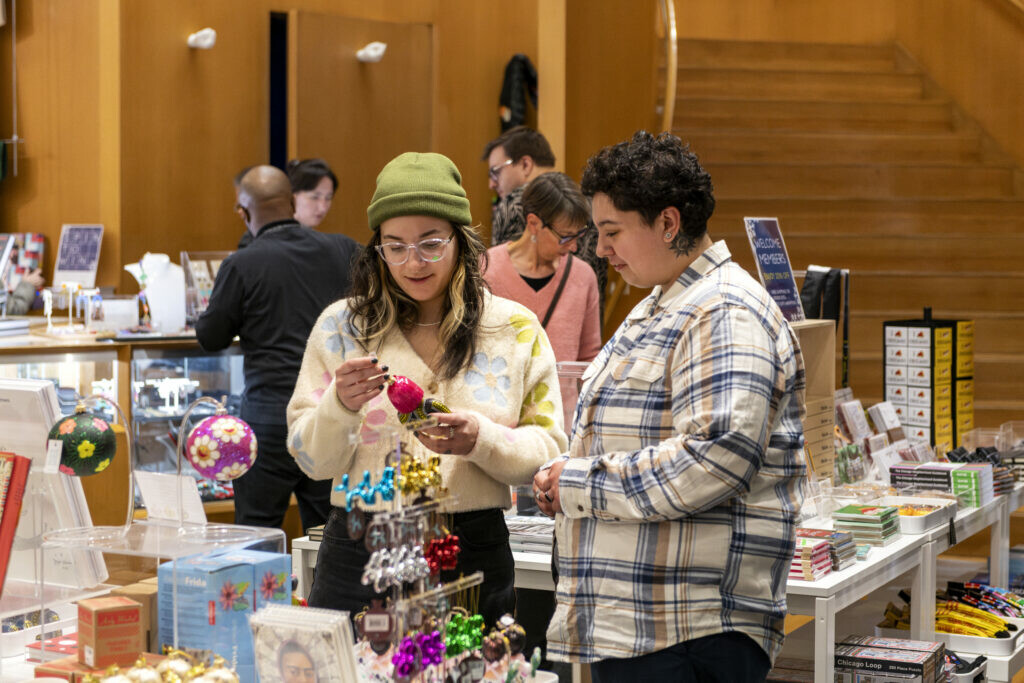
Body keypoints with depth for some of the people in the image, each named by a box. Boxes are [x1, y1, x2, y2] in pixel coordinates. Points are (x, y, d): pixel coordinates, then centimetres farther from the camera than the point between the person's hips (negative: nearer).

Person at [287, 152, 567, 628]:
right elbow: (312, 460, 3)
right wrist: (340, 405, -17)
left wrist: (482, 440, -17)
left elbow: (549, 452, 1)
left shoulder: (516, 330, 5)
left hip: (475, 559, 0)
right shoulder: (341, 326, 4)